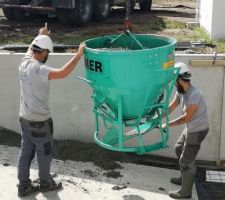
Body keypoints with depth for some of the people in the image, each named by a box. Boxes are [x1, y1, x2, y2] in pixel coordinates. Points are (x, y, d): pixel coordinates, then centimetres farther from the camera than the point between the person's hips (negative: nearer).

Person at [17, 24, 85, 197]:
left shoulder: (24, 62, -1)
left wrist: (41, 35, 33)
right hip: (39, 121, -8)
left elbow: (31, 49, 22)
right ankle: (46, 183, 31)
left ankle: (24, 185, 29)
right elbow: (62, 73, -41)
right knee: (44, 153, 12)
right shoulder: (39, 69, -27)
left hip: (25, 117, 8)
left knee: (26, 151, 18)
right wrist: (79, 55, -32)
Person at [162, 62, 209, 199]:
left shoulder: (194, 95, -31)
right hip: (190, 128, 10)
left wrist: (168, 125, -14)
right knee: (179, 149, 26)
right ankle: (185, 178, 43)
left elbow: (186, 118, -24)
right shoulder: (181, 92, -2)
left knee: (186, 161, -1)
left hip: (197, 130, -10)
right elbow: (170, 108, 4)